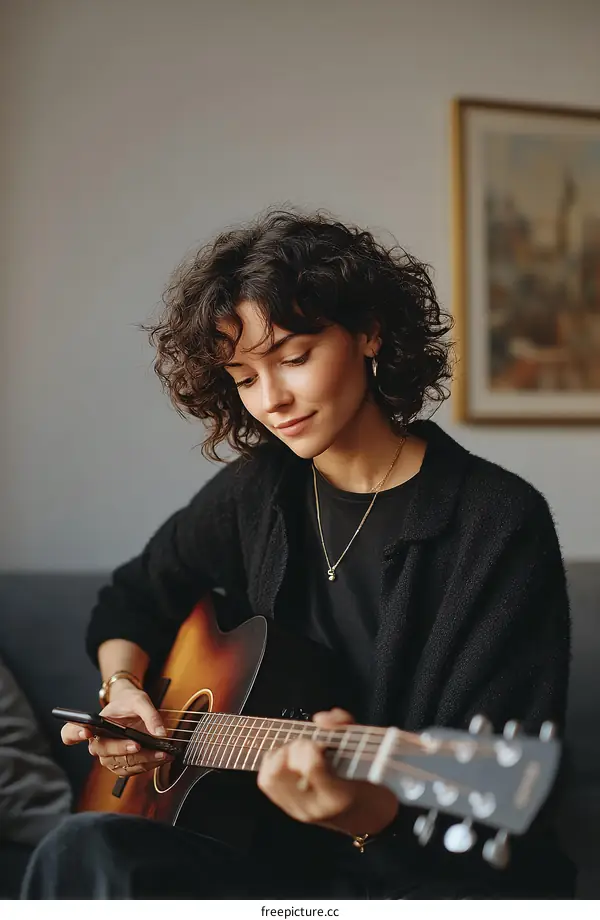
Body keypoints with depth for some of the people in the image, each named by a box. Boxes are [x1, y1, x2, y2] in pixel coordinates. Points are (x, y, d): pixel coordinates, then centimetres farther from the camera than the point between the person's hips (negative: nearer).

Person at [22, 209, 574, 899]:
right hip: (277, 855, 3)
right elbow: (132, 600, 23)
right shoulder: (255, 492, 6)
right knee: (85, 852, -26)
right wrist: (122, 687, 3)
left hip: (436, 870, -3)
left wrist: (373, 812, -34)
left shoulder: (501, 525, -10)